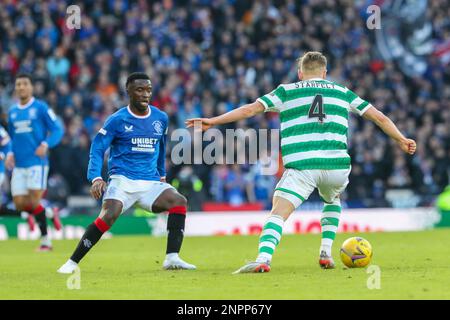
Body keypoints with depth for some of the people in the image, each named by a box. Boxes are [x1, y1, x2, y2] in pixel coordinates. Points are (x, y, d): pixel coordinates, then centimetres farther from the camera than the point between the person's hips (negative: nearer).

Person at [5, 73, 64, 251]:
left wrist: (45, 145, -20)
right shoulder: (12, 112, 14)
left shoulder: (40, 108, -3)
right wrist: (10, 153, 6)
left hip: (37, 162, -6)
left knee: (34, 202, -12)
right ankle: (49, 214, 25)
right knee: (20, 204, 0)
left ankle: (45, 240, 0)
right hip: (19, 165, 6)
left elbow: (58, 130, -5)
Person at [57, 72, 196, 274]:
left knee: (179, 201, -20)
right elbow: (97, 148, -5)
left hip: (150, 182, 4)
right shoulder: (117, 120, -3)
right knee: (109, 215, -28)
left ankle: (172, 258, -19)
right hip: (122, 180, -4)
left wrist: (162, 174, 33)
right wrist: (96, 178, -19)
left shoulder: (161, 118, 11)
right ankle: (72, 263, -17)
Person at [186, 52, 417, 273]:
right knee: (332, 200, 34)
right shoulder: (342, 92, 22)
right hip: (337, 166, 3)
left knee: (277, 214, -8)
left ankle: (263, 258, -34)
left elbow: (250, 109, 6)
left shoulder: (286, 91, 15)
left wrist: (213, 121, 12)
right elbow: (379, 117, 23)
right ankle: (325, 254, 21)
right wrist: (401, 140, 37)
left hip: (300, 166, -3)